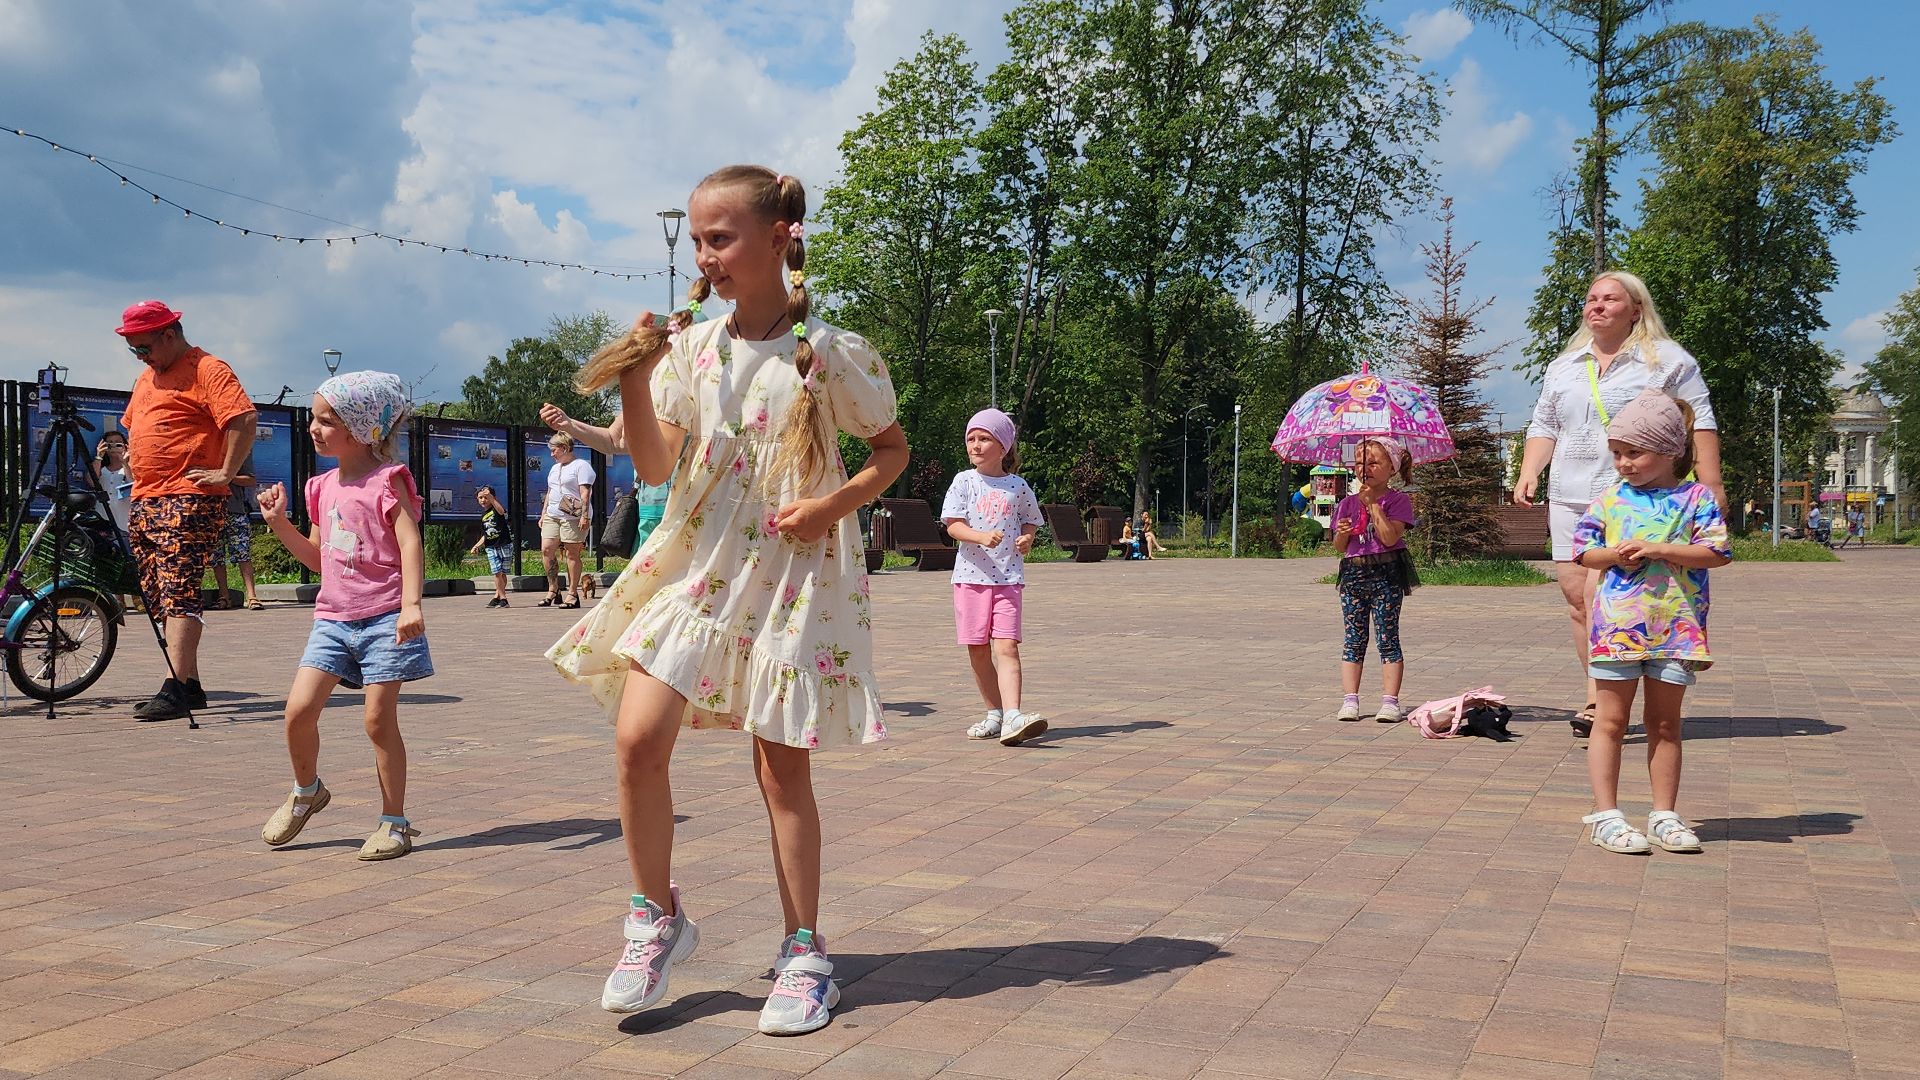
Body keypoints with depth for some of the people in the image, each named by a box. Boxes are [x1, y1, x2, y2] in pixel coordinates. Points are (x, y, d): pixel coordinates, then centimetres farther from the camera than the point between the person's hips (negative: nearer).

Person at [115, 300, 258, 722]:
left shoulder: (207, 369, -6)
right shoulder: (146, 377, 22)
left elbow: (245, 419, -18)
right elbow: (133, 426, 38)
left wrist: (225, 473, -20)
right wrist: (131, 457, 22)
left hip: (188, 499, -10)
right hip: (144, 501, 10)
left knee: (178, 593, -16)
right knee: (160, 596, 9)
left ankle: (176, 689, -22)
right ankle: (189, 684, 15)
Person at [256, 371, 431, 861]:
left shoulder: (386, 481, -5)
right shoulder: (323, 487, 15)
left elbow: (410, 545, -16)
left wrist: (411, 604, -29)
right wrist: (279, 522, 10)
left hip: (383, 616, -6)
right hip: (333, 617, 6)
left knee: (379, 719, -4)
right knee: (299, 708, -3)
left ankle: (394, 822, 7)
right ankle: (305, 792, 22)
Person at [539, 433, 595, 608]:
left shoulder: (581, 466, -4)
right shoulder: (555, 468, 23)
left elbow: (585, 493, -12)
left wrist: (584, 516, -19)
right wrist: (543, 514, 20)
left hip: (573, 517, -8)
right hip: (552, 516, 8)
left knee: (572, 554, -5)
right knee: (546, 550, -1)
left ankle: (573, 595, -1)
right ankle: (553, 591, 8)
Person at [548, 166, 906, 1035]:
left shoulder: (828, 352, -6)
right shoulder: (688, 346, 4)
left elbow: (892, 449, 5)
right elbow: (655, 469, 3)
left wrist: (834, 505, -13)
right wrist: (634, 382, -12)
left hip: (792, 577, -3)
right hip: (696, 566, 3)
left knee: (782, 766, 2)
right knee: (636, 739, -10)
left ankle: (803, 953, 17)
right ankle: (657, 920, 12)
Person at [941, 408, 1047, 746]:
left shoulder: (1018, 487, 6)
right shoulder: (964, 481, 4)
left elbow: (1030, 521, 19)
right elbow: (953, 525, -5)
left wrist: (1026, 539, -4)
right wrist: (982, 536, -23)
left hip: (1008, 577, -1)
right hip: (971, 575, 1)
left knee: (1006, 647, -14)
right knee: (978, 649, 7)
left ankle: (1012, 717, -23)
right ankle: (995, 713, 20)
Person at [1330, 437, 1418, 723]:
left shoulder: (1397, 500, -2)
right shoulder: (1348, 503, 11)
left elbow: (1390, 537, -17)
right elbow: (1339, 547, 11)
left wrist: (1373, 504, -15)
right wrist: (1342, 534, -11)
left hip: (1386, 573, -4)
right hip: (1353, 573, 4)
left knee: (1387, 636, -3)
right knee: (1354, 638, 4)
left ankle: (1390, 701, -1)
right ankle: (1350, 700, 4)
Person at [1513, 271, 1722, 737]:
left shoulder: (1668, 362, 4)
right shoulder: (1564, 367, 20)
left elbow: (1700, 424, 1)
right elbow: (1544, 425, 22)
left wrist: (1710, 484, -7)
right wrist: (1529, 471, 6)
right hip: (1569, 498, 6)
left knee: (1601, 593, -18)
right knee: (1576, 597, 2)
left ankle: (1599, 699, -13)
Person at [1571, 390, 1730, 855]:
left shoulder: (1696, 497, 0)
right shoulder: (1610, 498, 5)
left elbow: (1717, 552, -7)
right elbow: (1582, 548, 7)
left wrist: (1659, 549, -16)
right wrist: (1614, 555, -13)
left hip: (1675, 626, -1)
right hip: (1617, 622, 1)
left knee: (1665, 722, 10)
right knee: (1611, 719, 2)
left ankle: (1664, 815, 19)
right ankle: (1605, 815, 6)